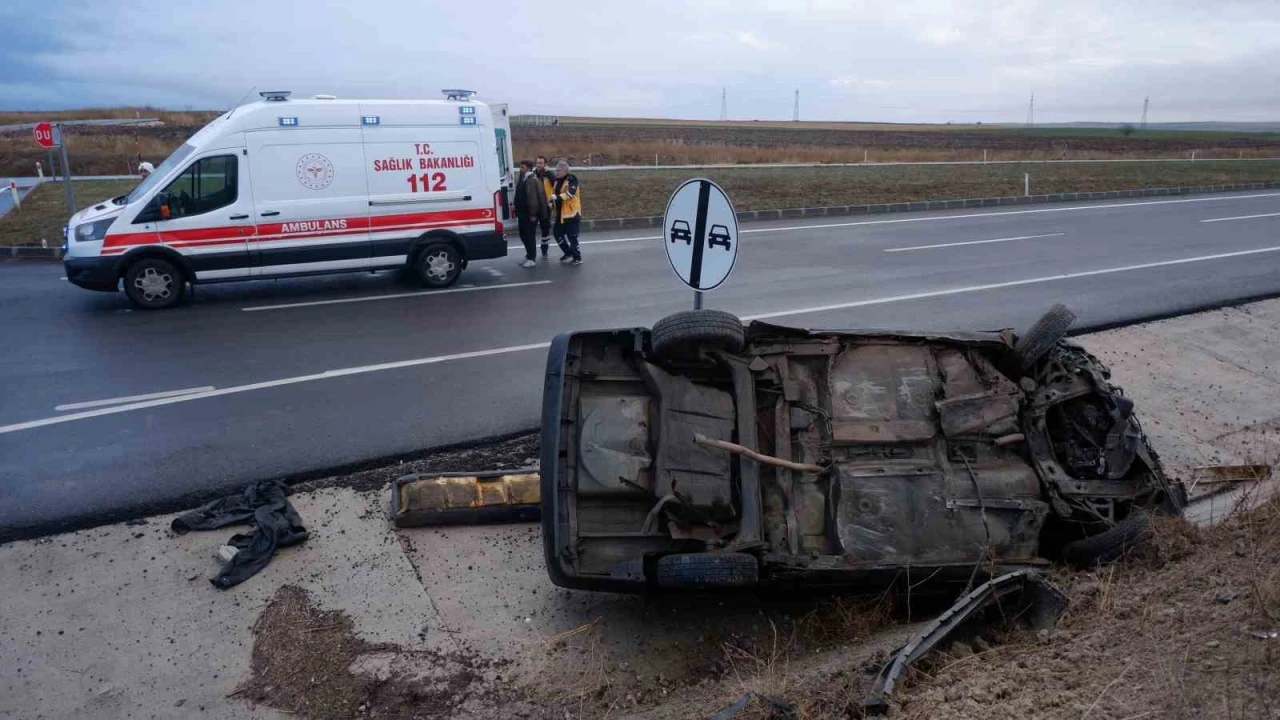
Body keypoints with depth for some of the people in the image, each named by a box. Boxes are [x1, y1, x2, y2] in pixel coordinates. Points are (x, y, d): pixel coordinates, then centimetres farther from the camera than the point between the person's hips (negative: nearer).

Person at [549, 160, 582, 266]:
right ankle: (568, 253, 30)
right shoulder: (557, 181, 11)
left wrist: (555, 197, -35)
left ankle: (577, 258, 9)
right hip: (560, 214, 8)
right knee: (558, 234, 13)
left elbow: (569, 194, -28)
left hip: (571, 213, -8)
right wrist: (553, 209, 16)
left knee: (572, 236, -4)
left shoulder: (572, 179, -14)